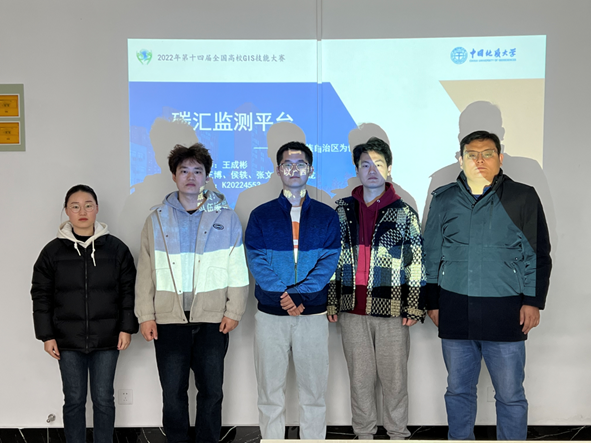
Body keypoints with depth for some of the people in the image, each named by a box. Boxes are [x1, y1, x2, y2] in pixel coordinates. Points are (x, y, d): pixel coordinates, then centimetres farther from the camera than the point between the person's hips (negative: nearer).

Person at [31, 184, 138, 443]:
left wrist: (127, 328, -3)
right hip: (68, 340, 1)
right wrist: (46, 335, 0)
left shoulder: (116, 248, -1)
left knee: (103, 399, 8)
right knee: (74, 400, 9)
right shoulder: (53, 251, 0)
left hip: (107, 339, 0)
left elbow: (128, 290, 2)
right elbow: (41, 296, 3)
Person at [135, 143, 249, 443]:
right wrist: (145, 315, 0)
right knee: (172, 391, 7)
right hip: (170, 319, 1)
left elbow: (238, 269, 2)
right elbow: (146, 272, 5)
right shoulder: (157, 219, 7)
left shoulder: (225, 217, 4)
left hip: (212, 319, -1)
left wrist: (234, 311, -4)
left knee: (211, 390, 7)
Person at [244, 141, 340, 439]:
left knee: (314, 390, 6)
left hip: (314, 313, 0)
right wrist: (281, 294, -17)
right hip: (270, 314, 0)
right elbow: (255, 260, -3)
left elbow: (329, 260, -3)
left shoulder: (326, 216, 8)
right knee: (270, 391, 6)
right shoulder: (261, 215, 7)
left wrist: (298, 293, -16)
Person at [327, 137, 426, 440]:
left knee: (394, 377, 6)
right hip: (353, 310, 2)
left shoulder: (404, 212, 2)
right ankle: (364, 434, 24)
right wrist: (331, 303, 8)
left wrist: (415, 308, -4)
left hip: (392, 310, -2)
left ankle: (397, 434, 22)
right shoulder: (343, 211, 9)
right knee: (359, 378, 10)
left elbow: (417, 262, 1)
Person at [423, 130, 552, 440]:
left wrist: (533, 301, -3)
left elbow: (537, 255, 4)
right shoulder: (443, 199, 8)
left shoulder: (522, 197, 2)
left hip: (505, 311, -2)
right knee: (458, 390, 13)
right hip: (454, 311, 3)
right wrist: (432, 302, 10)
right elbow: (431, 255, 12)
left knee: (510, 395, 4)